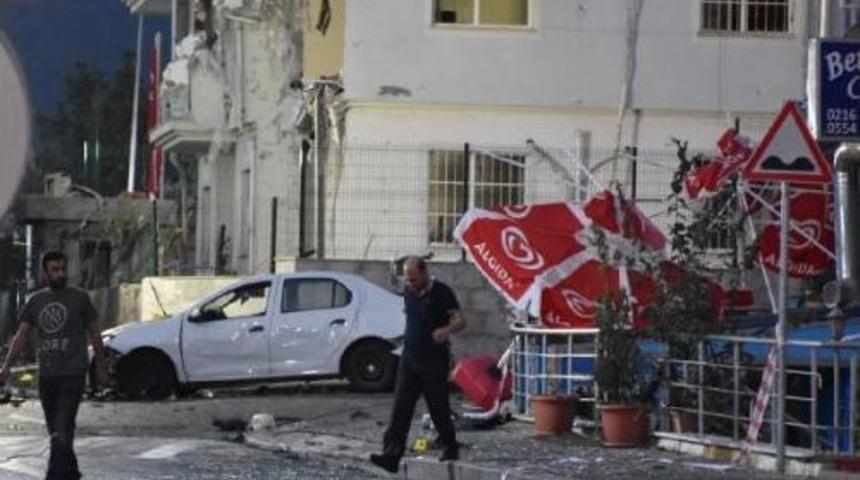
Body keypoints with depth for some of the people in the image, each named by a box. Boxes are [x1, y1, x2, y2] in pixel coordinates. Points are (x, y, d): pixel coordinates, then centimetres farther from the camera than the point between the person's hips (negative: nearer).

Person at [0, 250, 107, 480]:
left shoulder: (79, 298, 1)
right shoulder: (35, 301, 9)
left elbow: (94, 333, 6)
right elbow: (22, 334, 3)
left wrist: (101, 366, 6)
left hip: (72, 375, -4)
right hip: (46, 375, 4)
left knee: (62, 432, -14)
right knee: (55, 432, 13)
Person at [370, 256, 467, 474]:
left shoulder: (441, 292, -11)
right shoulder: (408, 292, 8)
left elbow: (460, 320, -17)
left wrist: (447, 330, -37)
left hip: (434, 361, -5)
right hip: (409, 358, 5)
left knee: (439, 410, 4)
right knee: (400, 409, -5)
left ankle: (450, 450, 23)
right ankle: (391, 455, -11)